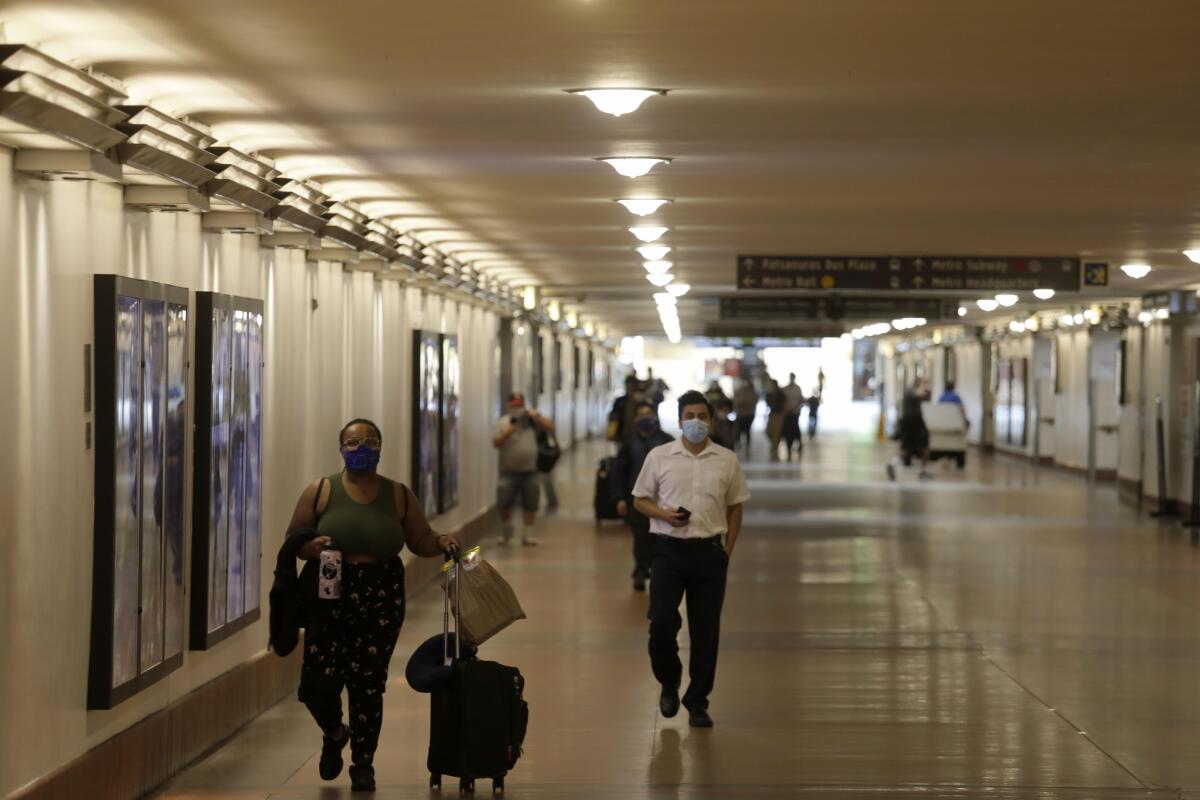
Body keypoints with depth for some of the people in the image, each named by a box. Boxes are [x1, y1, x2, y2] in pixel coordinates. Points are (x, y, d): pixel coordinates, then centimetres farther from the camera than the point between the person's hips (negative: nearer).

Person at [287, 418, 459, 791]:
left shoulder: (399, 496, 6)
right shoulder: (320, 492, 1)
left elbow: (420, 540, 11)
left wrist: (441, 542, -10)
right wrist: (310, 547, -17)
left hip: (381, 601, 0)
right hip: (330, 597, 0)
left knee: (367, 685, -1)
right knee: (317, 683, -4)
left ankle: (363, 764, 15)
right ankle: (335, 733, 31)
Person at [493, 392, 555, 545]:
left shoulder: (531, 420, 7)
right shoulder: (503, 422, 0)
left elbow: (551, 427, 2)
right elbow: (496, 443, -9)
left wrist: (536, 417, -10)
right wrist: (512, 428, -17)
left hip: (529, 471, 2)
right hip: (509, 472, -2)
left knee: (530, 504, 4)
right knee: (503, 503, -7)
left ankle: (527, 534, 14)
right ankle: (506, 529, 18)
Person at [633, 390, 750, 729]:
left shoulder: (727, 460, 6)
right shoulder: (659, 457, 2)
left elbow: (735, 507, 12)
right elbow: (640, 499, 7)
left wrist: (728, 549, 5)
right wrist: (664, 514, -12)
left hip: (709, 551, 1)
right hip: (669, 548, -1)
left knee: (706, 631, 3)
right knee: (661, 621, -11)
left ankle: (697, 703, 14)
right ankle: (669, 682, 17)